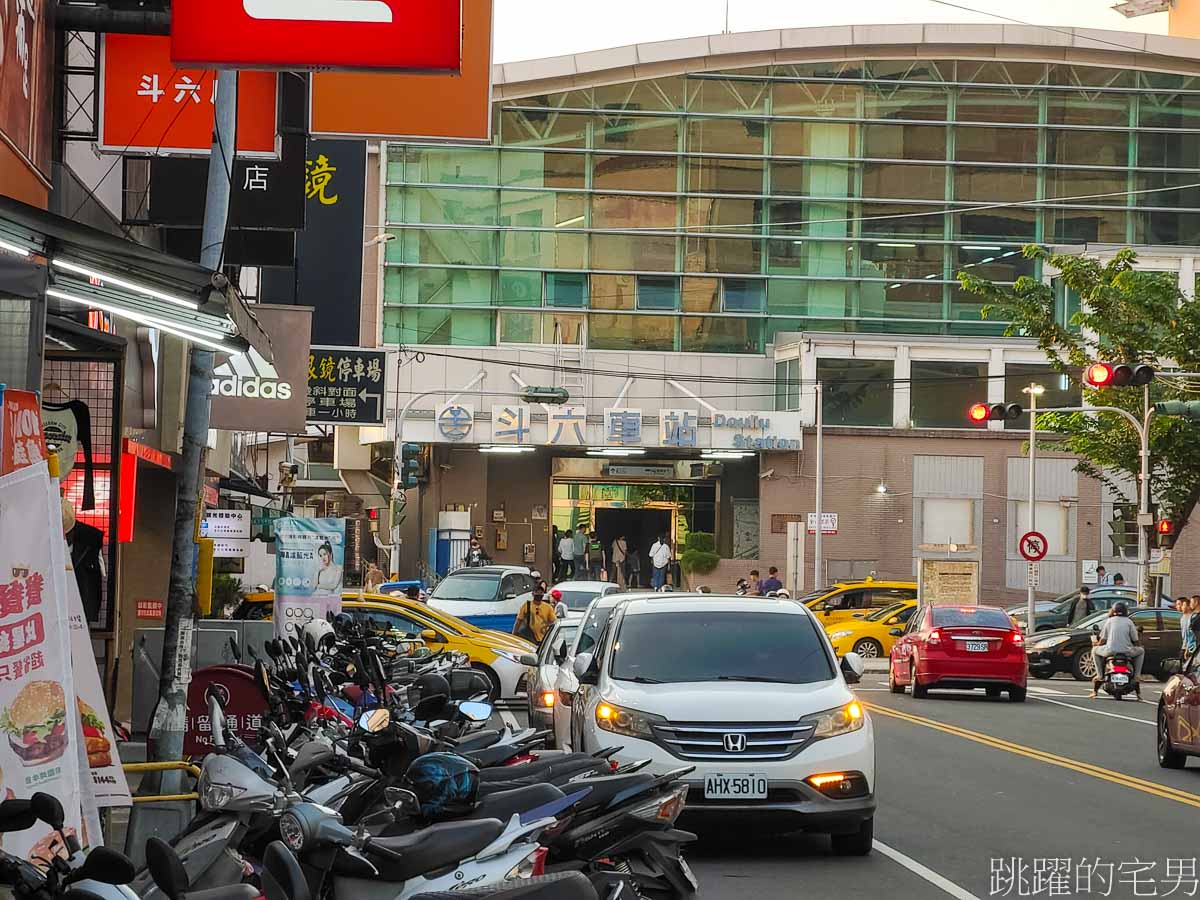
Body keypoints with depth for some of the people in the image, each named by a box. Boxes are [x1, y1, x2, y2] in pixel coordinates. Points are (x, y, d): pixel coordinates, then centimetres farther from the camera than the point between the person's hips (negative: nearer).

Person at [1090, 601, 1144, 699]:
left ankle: (1100, 676, 14)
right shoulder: (1129, 622, 9)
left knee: (1095, 650, 28)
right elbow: (1135, 640, 8)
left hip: (1110, 650, 0)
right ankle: (1136, 676, 18)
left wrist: (1097, 644, 29)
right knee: (1141, 651, 29)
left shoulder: (1109, 621, 9)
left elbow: (1103, 640, 7)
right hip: (1127, 651, 0)